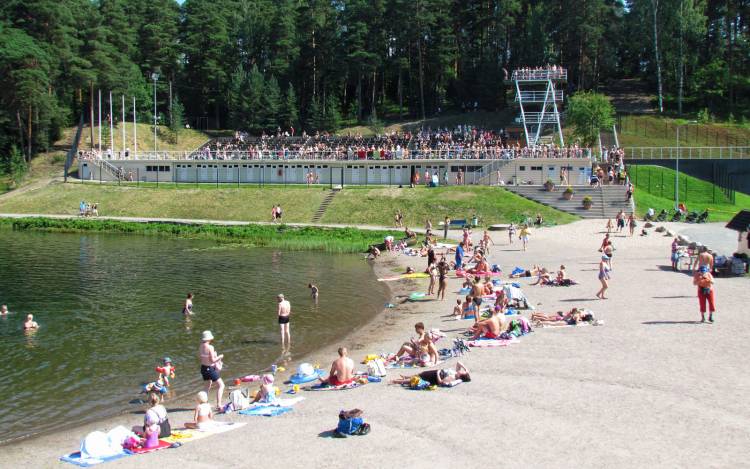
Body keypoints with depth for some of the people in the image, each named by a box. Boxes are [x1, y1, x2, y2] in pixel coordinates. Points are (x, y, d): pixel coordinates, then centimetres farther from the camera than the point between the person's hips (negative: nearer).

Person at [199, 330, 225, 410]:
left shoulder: (200, 347, 4)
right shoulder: (210, 347, -19)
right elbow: (212, 360, -20)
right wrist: (220, 357, -3)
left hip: (203, 367, 8)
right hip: (210, 368, -8)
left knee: (208, 385, 28)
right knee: (221, 385, 0)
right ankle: (218, 404, -10)